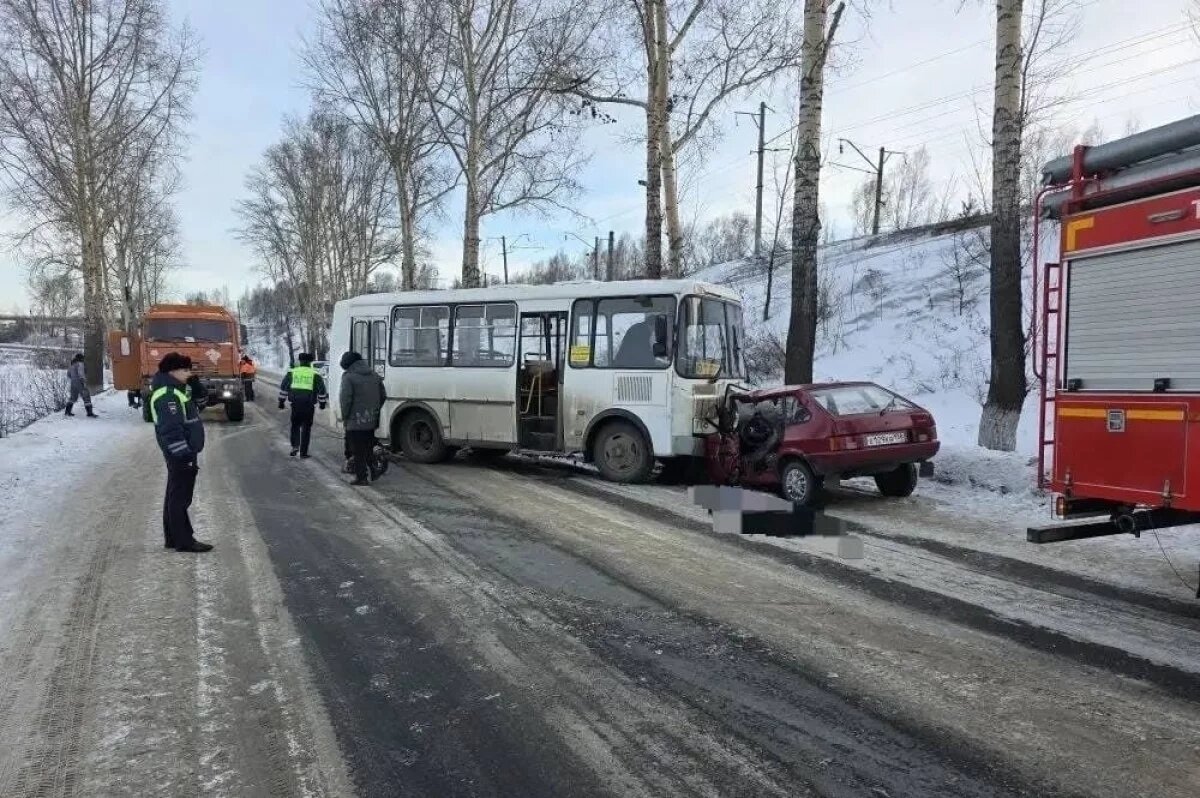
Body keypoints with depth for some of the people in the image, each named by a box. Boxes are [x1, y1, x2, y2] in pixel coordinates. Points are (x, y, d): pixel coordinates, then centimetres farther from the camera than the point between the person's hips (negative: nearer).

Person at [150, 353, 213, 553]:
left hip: (184, 452, 11)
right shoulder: (167, 394, -19)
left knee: (176, 495, 16)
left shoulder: (177, 389, 13)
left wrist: (195, 385, 7)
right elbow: (171, 429, -25)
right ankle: (183, 541, 1)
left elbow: (197, 405, 25)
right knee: (180, 497, -5)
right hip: (180, 454, -11)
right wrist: (185, 454, -25)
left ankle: (173, 537, 25)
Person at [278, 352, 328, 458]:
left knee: (295, 426, 18)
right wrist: (322, 402, 16)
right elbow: (322, 390, 5)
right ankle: (303, 452, 8)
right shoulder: (315, 375, 4)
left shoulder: (291, 373, 7)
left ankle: (295, 446, 1)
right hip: (309, 406, -1)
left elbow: (283, 388, 9)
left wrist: (281, 401, 16)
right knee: (306, 428, 7)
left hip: (295, 404, 1)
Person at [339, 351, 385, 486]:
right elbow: (383, 396, 14)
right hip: (371, 420, 6)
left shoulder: (348, 377, -11)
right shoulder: (374, 376, 11)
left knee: (358, 450, 1)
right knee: (369, 447, 20)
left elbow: (345, 399, -17)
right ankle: (373, 469, 16)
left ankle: (361, 477, 3)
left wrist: (345, 416, -5)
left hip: (355, 421, -6)